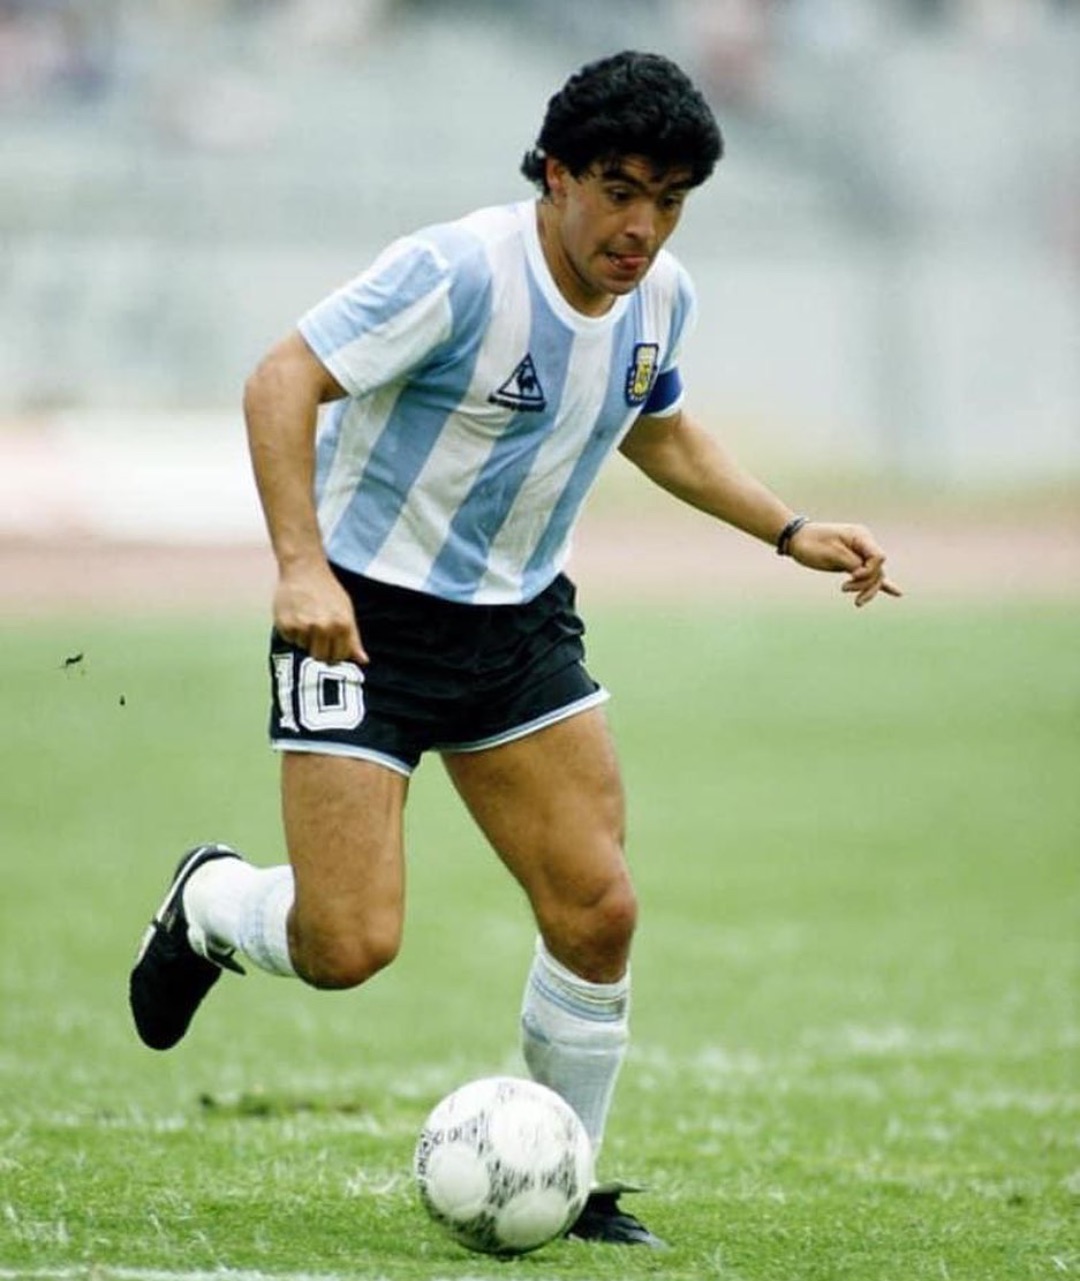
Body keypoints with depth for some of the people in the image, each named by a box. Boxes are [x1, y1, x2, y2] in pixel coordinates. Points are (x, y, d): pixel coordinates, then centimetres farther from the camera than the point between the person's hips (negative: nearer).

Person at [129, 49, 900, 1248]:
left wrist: (791, 532, 13)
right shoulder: (463, 271, -24)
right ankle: (210, 903, 22)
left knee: (597, 913, -3)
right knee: (350, 945, -13)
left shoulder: (660, 297, 0)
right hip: (365, 610, -6)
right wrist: (301, 563, -36)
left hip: (518, 618, 6)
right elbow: (282, 382, -25)